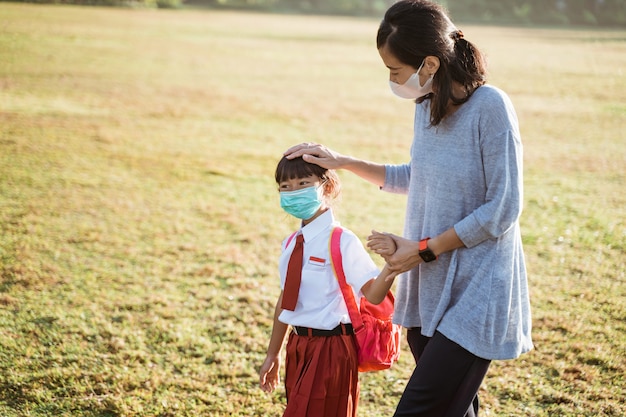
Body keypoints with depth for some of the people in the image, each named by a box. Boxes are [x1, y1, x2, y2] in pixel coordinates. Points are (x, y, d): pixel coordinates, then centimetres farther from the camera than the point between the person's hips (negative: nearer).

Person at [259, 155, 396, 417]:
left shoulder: (342, 241, -15)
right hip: (299, 345, 7)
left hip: (330, 348, -7)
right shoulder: (292, 243, 7)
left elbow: (373, 294, -21)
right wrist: (273, 354, 19)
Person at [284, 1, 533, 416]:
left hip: (474, 293, -7)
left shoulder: (490, 107, -18)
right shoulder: (427, 103, 5)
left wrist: (423, 249, -13)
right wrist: (344, 162, 15)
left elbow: (503, 210, -18)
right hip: (429, 289, 7)